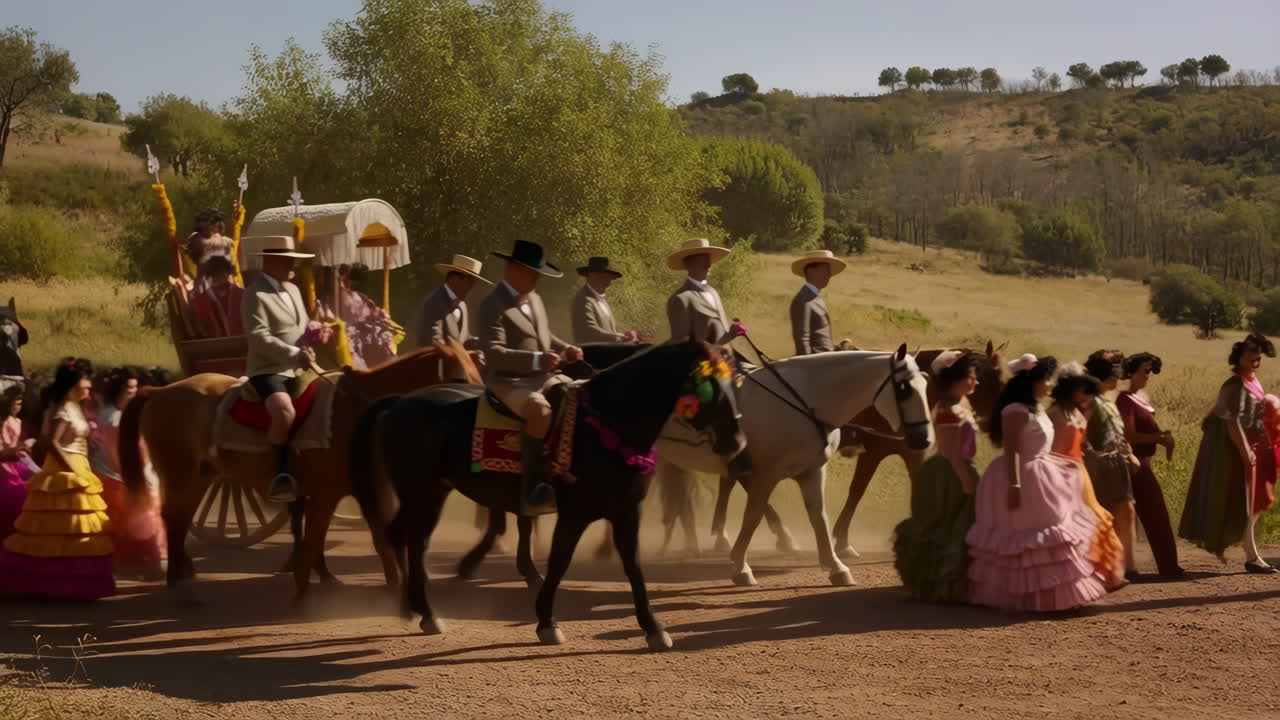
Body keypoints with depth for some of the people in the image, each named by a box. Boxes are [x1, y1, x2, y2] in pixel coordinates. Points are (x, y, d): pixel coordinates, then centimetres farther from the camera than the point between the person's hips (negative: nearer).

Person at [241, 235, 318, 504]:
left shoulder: (293, 290, 18)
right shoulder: (256, 294, -8)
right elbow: (259, 337, -18)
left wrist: (308, 349, 5)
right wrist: (295, 354, -23)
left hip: (298, 370, 9)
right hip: (268, 370, -9)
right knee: (285, 412, -35)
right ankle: (280, 477, -28)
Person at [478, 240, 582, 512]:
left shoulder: (534, 298, 16)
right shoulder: (493, 305, -12)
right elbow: (493, 354, -22)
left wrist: (566, 349, 5)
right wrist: (537, 359, -31)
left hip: (542, 378, 9)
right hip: (509, 382, -9)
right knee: (541, 409, -36)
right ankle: (533, 490, -38)